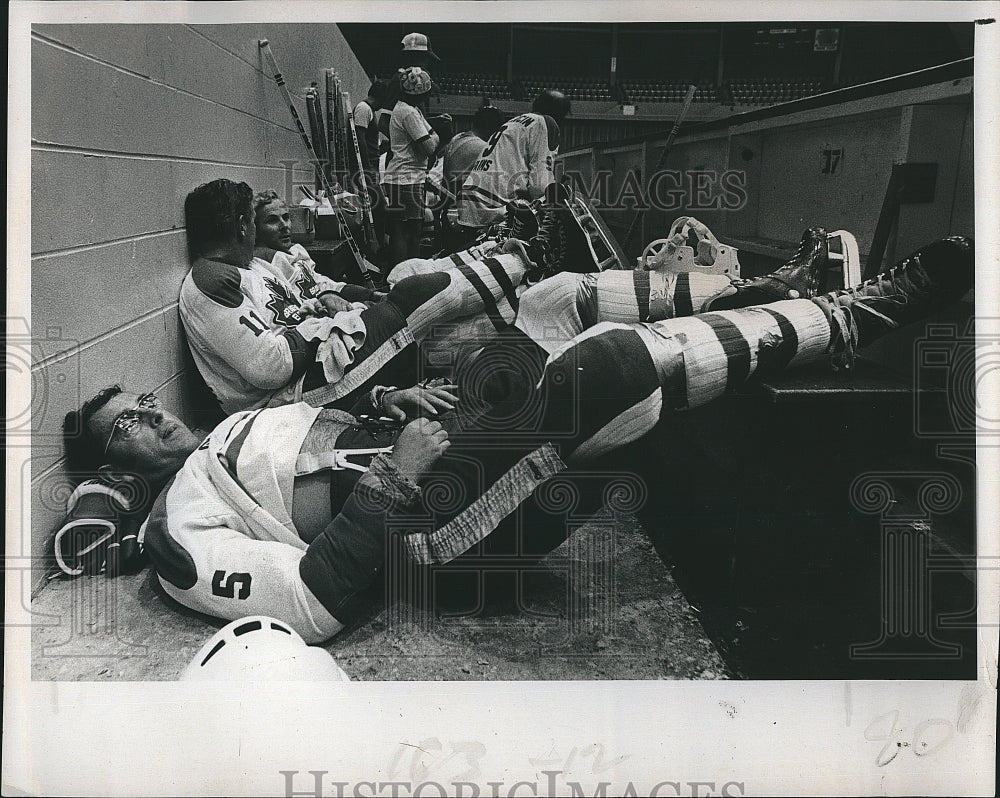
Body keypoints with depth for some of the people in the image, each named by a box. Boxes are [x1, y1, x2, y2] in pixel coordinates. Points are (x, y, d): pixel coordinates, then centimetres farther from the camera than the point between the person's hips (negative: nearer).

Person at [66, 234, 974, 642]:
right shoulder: (177, 531, -4)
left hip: (447, 436, 9)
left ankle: (858, 306, 0)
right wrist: (393, 478, -18)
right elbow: (323, 604, -18)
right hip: (434, 514, -9)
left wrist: (391, 401, 5)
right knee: (610, 362, -26)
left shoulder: (237, 425, 24)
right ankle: (874, 308, -12)